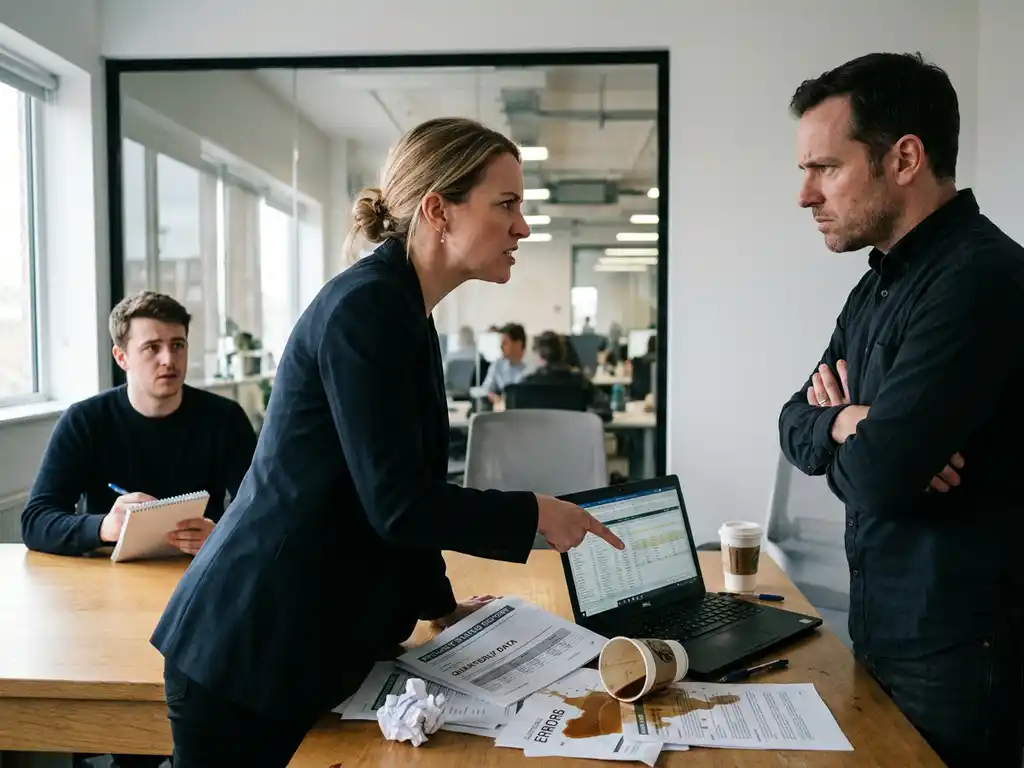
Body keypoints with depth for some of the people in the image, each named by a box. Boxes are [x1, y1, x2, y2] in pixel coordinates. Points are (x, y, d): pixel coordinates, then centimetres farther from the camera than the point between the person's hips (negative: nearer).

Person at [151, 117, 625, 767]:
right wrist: (536, 515, -11)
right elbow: (396, 504, -24)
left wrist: (438, 603, 18)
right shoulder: (366, 309, -21)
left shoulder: (402, 310, 9)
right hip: (250, 654, -9)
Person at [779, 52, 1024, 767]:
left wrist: (845, 425, -6)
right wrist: (848, 425, -14)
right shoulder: (880, 283, 8)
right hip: (882, 626, 9)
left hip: (954, 650, -8)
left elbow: (874, 476, -28)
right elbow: (797, 425, 7)